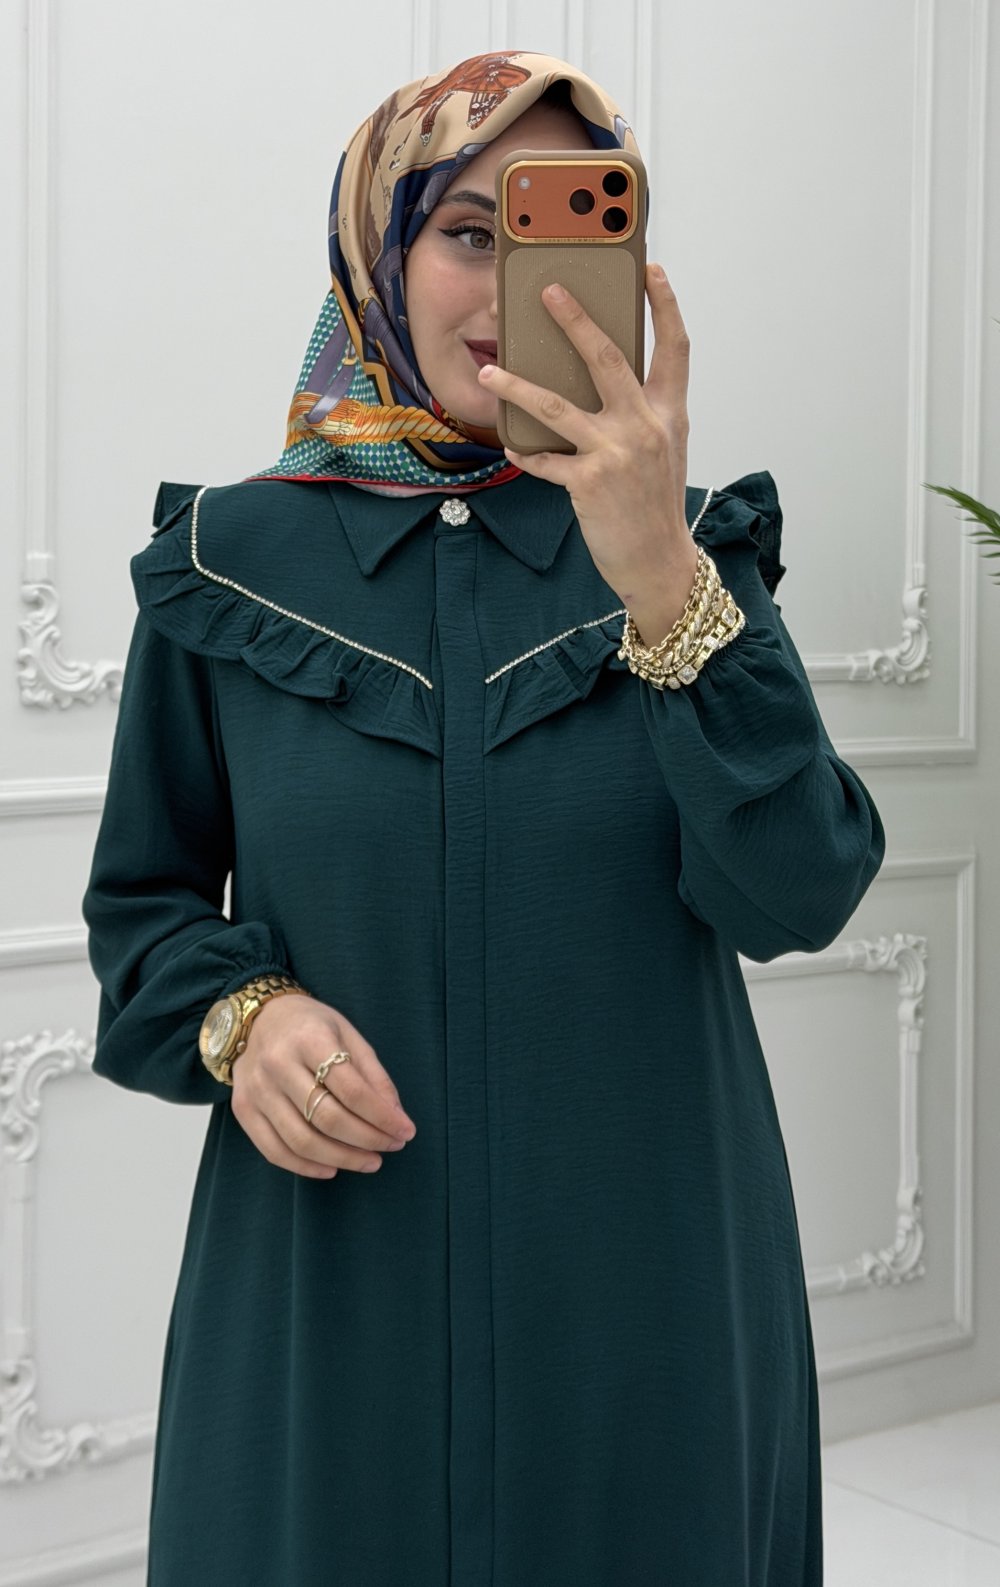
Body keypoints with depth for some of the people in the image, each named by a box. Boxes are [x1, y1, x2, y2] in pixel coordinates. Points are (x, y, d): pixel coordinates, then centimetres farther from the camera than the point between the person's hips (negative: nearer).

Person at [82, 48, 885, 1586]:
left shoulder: (695, 552, -1)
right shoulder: (231, 563, -1)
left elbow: (798, 896, -15)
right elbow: (143, 900, 7)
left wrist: (664, 580, -25)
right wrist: (238, 1014, -14)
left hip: (646, 1291, 1)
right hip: (330, 1289, 0)